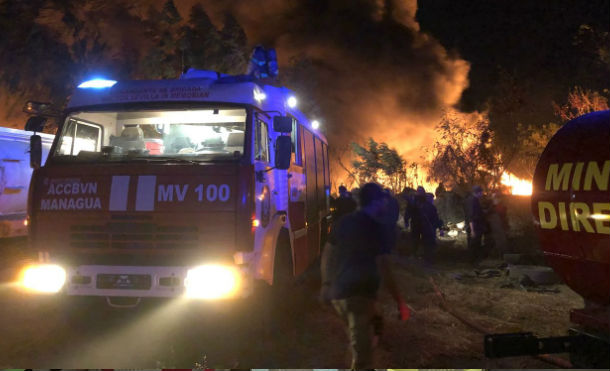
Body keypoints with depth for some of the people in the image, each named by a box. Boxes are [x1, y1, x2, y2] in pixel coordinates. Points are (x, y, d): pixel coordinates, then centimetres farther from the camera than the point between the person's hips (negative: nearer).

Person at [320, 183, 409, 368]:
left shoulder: (343, 222, 8)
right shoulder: (376, 228, -12)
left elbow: (327, 254, 14)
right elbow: (383, 269, -19)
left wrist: (327, 284, 25)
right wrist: (399, 301, -15)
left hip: (338, 293, 7)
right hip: (359, 294, -7)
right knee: (362, 353, 1)